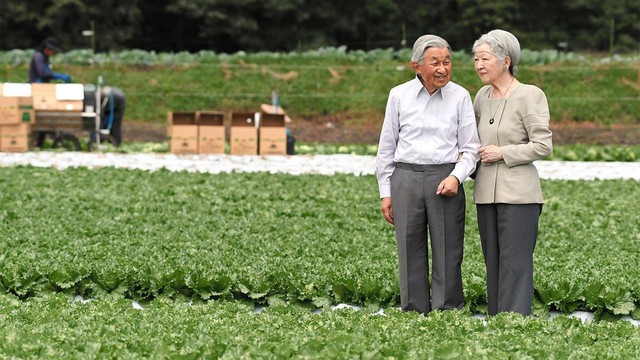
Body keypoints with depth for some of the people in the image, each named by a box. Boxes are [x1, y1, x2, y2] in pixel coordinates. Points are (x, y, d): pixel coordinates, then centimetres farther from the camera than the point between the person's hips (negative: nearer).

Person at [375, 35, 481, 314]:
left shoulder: (460, 96, 3)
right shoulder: (399, 95, 5)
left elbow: (470, 147, 6)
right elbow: (387, 147, 11)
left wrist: (456, 176, -12)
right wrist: (386, 192, 8)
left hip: (445, 180, -1)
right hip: (406, 179, 1)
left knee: (447, 255, -2)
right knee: (411, 255, 2)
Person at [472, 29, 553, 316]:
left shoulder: (530, 96, -7)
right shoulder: (483, 96, 12)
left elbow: (543, 146, -11)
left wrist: (502, 153, -12)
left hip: (518, 194, -7)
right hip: (486, 193, 7)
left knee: (516, 265, -8)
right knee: (493, 265, 9)